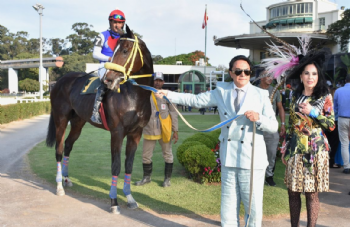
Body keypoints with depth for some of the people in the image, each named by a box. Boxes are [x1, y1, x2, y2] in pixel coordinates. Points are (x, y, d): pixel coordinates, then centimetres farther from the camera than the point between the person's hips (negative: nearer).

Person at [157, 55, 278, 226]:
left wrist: (259, 119, -19)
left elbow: (274, 126, 0)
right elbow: (195, 100, 10)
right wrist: (169, 95, 6)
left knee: (254, 209, 2)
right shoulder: (221, 92, 9)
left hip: (252, 161, -2)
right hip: (228, 159, 3)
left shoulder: (261, 95, 1)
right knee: (228, 209, 11)